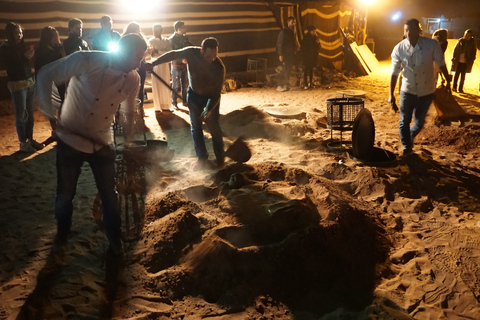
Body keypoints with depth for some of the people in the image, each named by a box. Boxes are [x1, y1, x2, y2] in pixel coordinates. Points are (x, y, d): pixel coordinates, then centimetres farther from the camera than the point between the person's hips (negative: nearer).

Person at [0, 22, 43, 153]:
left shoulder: (21, 45, 8)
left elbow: (27, 64, 8)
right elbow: (11, 68, -14)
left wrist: (30, 56, -10)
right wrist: (25, 57, -20)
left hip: (30, 81, 6)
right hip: (17, 84, -6)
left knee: (30, 113, 10)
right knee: (21, 115, -2)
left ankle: (30, 139, 21)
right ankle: (23, 143, 8)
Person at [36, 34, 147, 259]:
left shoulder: (133, 79, -8)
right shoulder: (86, 61, -22)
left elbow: (129, 110, 8)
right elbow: (45, 75, -13)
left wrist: (128, 138, 11)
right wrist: (50, 112, -17)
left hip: (102, 143, 3)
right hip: (70, 139, -2)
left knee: (109, 194, 8)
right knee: (65, 194, 12)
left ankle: (114, 239, 30)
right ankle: (61, 234, 39)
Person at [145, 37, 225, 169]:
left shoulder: (219, 67, -32)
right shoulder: (191, 53, -27)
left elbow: (216, 93, -28)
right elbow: (171, 55, -10)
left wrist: (208, 111, -37)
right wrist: (153, 64, -10)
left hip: (211, 96, -3)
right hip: (194, 94, 3)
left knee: (213, 126, -5)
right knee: (195, 126, 5)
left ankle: (220, 157, 13)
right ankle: (202, 158, 15)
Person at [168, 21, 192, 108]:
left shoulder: (185, 37, 8)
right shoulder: (171, 39, -10)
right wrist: (181, 59, -23)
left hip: (185, 64, 6)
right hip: (176, 64, -6)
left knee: (185, 84, 13)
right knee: (175, 85, 0)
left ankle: (184, 101, 25)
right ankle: (174, 103, 9)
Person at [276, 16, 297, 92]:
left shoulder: (292, 32, 16)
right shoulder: (283, 32, -9)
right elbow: (279, 43, -12)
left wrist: (294, 51, 11)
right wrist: (280, 54, -18)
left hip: (291, 54, 8)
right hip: (285, 54, -8)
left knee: (288, 70, 7)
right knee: (284, 70, -10)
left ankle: (285, 85, 13)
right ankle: (280, 85, -6)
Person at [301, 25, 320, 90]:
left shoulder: (315, 37, 10)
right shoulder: (306, 38, -5)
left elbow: (318, 48, 11)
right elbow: (303, 48, -3)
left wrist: (318, 43, -7)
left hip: (313, 57, 5)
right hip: (307, 57, -5)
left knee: (311, 70, 9)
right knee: (306, 70, -8)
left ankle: (310, 83, 14)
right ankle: (305, 84, -9)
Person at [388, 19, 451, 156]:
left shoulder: (431, 44, -17)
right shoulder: (399, 49, -14)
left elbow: (441, 64, -3)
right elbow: (394, 72, -10)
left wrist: (448, 82, 6)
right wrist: (391, 94, -16)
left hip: (426, 91, 0)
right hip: (407, 90, 0)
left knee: (419, 122, 11)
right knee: (404, 121, 5)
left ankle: (409, 138, 41)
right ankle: (407, 148, 21)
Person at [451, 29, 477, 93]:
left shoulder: (473, 43, 0)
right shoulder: (460, 41, -2)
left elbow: (474, 53, 3)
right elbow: (455, 49, 3)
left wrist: (471, 61, -4)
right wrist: (454, 58, -3)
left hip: (466, 62, 0)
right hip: (458, 61, 0)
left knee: (463, 76, 5)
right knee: (457, 74, 5)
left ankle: (460, 88, 12)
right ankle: (454, 87, 15)